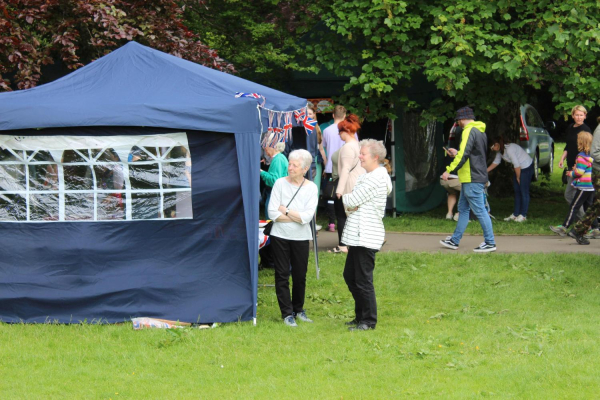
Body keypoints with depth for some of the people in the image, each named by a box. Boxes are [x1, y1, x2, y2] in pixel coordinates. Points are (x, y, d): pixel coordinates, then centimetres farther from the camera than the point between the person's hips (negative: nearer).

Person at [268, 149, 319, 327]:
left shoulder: (311, 187, -2)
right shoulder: (280, 183, -4)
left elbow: (307, 216, -14)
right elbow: (272, 213, -11)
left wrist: (285, 211, -11)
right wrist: (296, 217, -11)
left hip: (301, 238, 1)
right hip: (280, 236, -1)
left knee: (300, 275, 8)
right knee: (282, 275, 0)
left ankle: (298, 309, 26)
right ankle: (287, 313, 7)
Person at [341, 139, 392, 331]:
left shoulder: (376, 178, -16)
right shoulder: (366, 176, 17)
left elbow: (351, 200, -17)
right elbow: (350, 202, 15)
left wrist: (346, 198, 5)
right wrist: (350, 205, -8)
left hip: (367, 236, -11)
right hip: (358, 234, 11)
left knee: (363, 280, -5)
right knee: (350, 276, 17)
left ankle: (369, 321, 3)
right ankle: (361, 316, 27)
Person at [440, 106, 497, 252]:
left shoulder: (469, 131, -14)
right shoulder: (480, 131, 16)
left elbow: (464, 154, -23)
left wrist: (449, 170, -18)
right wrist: (457, 153, 28)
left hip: (472, 179, -10)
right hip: (476, 178, 10)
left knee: (479, 210, -7)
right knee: (463, 209, 14)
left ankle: (490, 243, -6)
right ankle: (455, 240, 19)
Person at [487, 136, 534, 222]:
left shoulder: (509, 149, -27)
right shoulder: (500, 151, 2)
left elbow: (517, 165, -24)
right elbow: (496, 162, 17)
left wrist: (518, 177, -13)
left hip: (527, 168, -10)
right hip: (519, 168, 10)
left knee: (524, 191, -5)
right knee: (517, 191, 11)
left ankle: (523, 215, 1)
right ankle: (515, 214, 15)